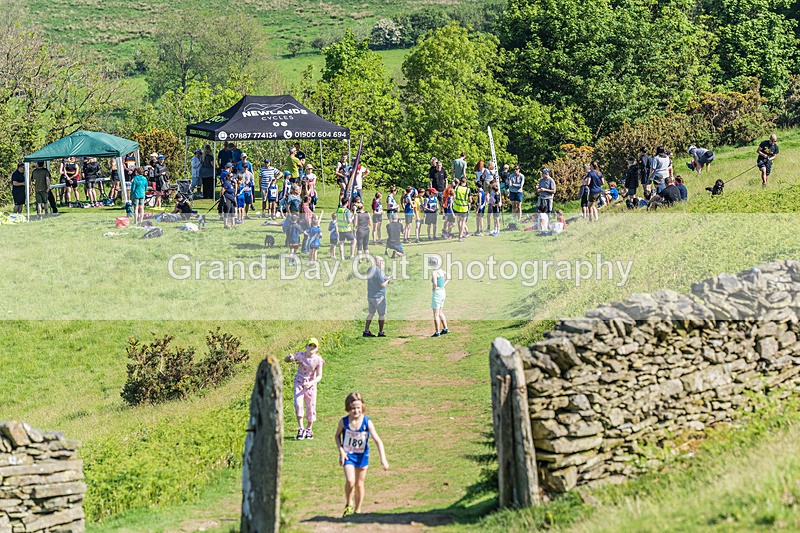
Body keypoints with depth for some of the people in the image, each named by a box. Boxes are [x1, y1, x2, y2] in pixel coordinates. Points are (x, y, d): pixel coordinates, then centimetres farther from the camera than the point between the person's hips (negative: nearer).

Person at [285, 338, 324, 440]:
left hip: (311, 383, 0)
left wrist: (311, 383, -31)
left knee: (311, 406, 5)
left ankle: (309, 429, 25)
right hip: (299, 382, 0)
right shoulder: (300, 355, -14)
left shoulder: (318, 360, -15)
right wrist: (290, 358, -28)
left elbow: (319, 376, -13)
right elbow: (285, 359, -4)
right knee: (298, 403, -17)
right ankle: (300, 428, -9)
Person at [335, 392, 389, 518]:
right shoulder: (344, 422, -13)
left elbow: (378, 441, -18)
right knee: (350, 481, -20)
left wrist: (383, 459, -25)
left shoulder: (367, 422, -16)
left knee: (359, 484, 11)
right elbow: (337, 436, 5)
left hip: (362, 456, 1)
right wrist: (341, 451, -9)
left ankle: (357, 511, 27)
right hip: (348, 455, -1)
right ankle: (348, 505, 5)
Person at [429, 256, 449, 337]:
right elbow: (448, 279, 20)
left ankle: (437, 332, 1)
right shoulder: (441, 271, 6)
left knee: (436, 314, -1)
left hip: (437, 293, -8)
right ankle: (445, 329, 23)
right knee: (440, 312, 22)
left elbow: (435, 284, -32)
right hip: (443, 292, 9)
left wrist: (435, 288, -12)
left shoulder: (434, 273, -19)